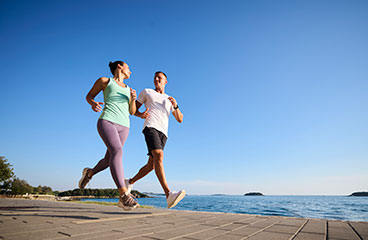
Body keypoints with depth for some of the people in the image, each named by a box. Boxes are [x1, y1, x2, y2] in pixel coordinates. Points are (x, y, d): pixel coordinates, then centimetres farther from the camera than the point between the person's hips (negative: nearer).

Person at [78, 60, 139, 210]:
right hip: (107, 121, -5)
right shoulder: (105, 81, 13)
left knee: (109, 161, 7)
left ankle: (90, 173, 40)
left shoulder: (128, 89, 24)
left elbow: (132, 112, 20)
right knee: (117, 152, -28)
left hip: (123, 127, 6)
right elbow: (89, 96, 17)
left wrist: (133, 99, 0)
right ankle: (124, 195, -34)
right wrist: (93, 103, -7)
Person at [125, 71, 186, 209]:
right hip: (151, 127, -5)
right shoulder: (147, 92, 21)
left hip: (163, 133, 5)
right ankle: (169, 195, -37)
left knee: (151, 165, 2)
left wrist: (175, 105, -1)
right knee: (159, 156, -28)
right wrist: (140, 115, -6)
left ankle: (130, 183, 26)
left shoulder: (169, 100, 28)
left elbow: (180, 119, 18)